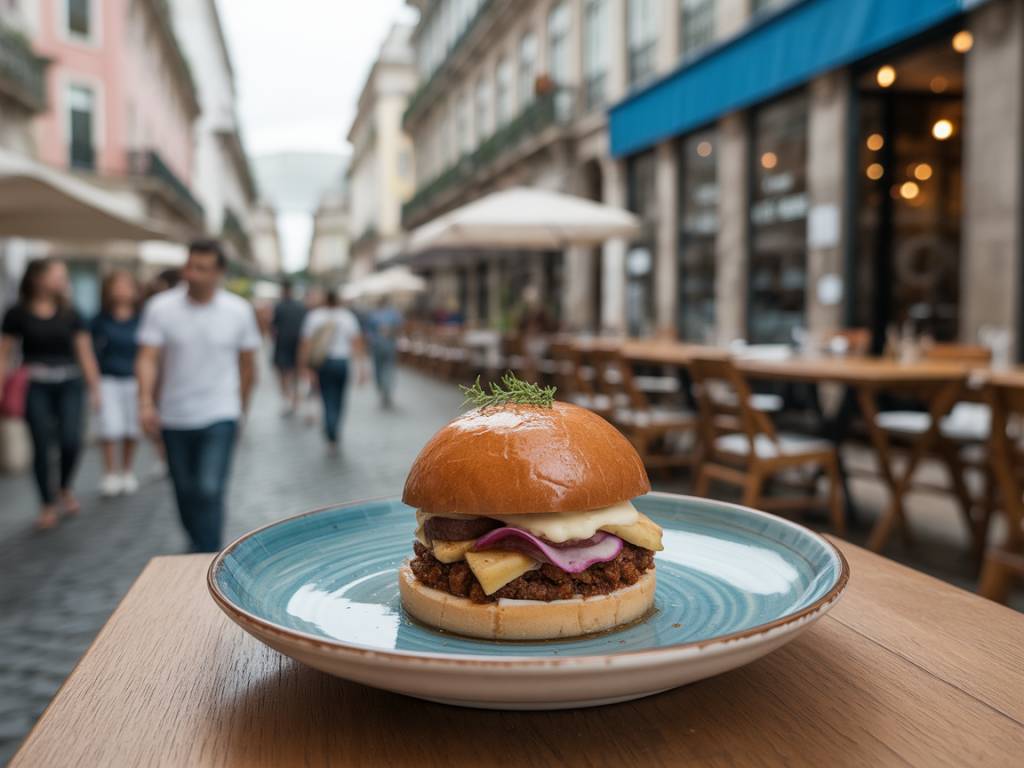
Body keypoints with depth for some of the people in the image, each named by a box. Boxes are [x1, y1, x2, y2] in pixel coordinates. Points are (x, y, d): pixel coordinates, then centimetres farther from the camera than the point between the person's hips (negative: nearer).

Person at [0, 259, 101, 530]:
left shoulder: (70, 314, 7)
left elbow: (85, 353, 9)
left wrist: (94, 387, 6)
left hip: (69, 384, 2)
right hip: (35, 386, -1)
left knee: (71, 441, -10)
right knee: (42, 446, -1)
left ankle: (65, 488, 21)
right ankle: (48, 505, 15)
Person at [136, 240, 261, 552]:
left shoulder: (239, 311, -5)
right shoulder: (161, 307, -6)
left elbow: (247, 363, 6)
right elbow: (147, 359, -11)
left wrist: (241, 405, 11)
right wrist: (146, 402, -26)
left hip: (219, 417, -2)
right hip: (174, 417, 2)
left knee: (210, 491, -12)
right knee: (185, 491, 15)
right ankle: (197, 544, 39)